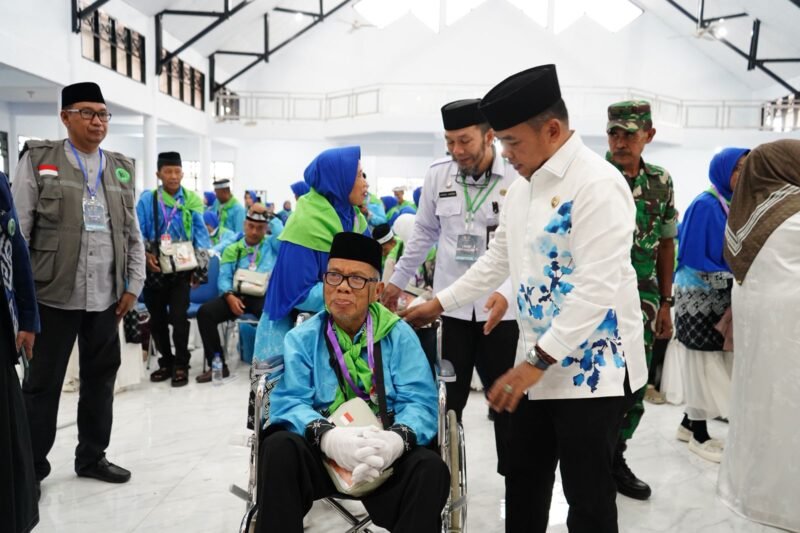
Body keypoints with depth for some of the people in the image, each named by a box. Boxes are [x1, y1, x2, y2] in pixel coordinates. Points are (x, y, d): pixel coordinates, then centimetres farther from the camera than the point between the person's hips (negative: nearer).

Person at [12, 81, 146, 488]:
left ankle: (92, 456, 28)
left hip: (106, 297, 4)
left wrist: (134, 285, 4)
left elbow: (133, 235, 12)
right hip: (55, 294, -3)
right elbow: (17, 230, -3)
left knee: (101, 379, 12)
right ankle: (31, 466, 21)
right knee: (43, 383, 6)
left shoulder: (121, 168, 11)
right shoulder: (38, 159, 0)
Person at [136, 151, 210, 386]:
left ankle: (181, 365, 13)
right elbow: (137, 233, -5)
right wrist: (146, 255, -21)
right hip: (155, 268, 1)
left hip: (182, 268, -1)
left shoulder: (192, 200, 1)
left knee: (178, 317, -4)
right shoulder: (147, 199, -2)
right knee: (157, 319, 11)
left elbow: (200, 231, -3)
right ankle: (166, 361, 28)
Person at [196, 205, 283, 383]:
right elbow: (224, 278, 8)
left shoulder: (272, 244, 13)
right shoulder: (232, 249, 18)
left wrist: (268, 214, -1)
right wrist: (229, 296, -12)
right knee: (205, 312, -20)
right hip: (237, 295, 3)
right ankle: (217, 364, -11)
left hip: (264, 296, -3)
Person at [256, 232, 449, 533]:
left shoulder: (399, 336, 5)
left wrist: (396, 439, -30)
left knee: (431, 468, -29)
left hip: (385, 459, 0)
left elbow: (420, 403, -6)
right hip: (320, 454, 1)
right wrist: (327, 436, -30)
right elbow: (289, 403, -7)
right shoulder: (301, 338, 6)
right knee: (279, 446, -29)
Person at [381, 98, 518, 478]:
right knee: (447, 399, 10)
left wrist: (507, 293, -25)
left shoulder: (519, 178, -9)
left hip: (502, 309, -2)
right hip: (450, 305, 3)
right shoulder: (437, 175, 3)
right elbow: (424, 234, 14)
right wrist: (397, 280, 18)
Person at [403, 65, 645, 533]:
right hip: (540, 363, 8)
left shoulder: (597, 184, -19)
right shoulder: (521, 189, 9)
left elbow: (597, 288, -25)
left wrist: (537, 361, -24)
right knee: (523, 482, 19)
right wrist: (438, 304, 18)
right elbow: (497, 260, 18)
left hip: (592, 366, -8)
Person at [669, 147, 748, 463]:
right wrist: (730, 282, -18)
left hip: (723, 299, 8)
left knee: (714, 363, 12)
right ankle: (699, 434, 14)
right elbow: (693, 258, -18)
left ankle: (689, 424, 25)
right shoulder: (705, 205, -15)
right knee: (703, 363, 0)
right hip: (699, 298, -8)